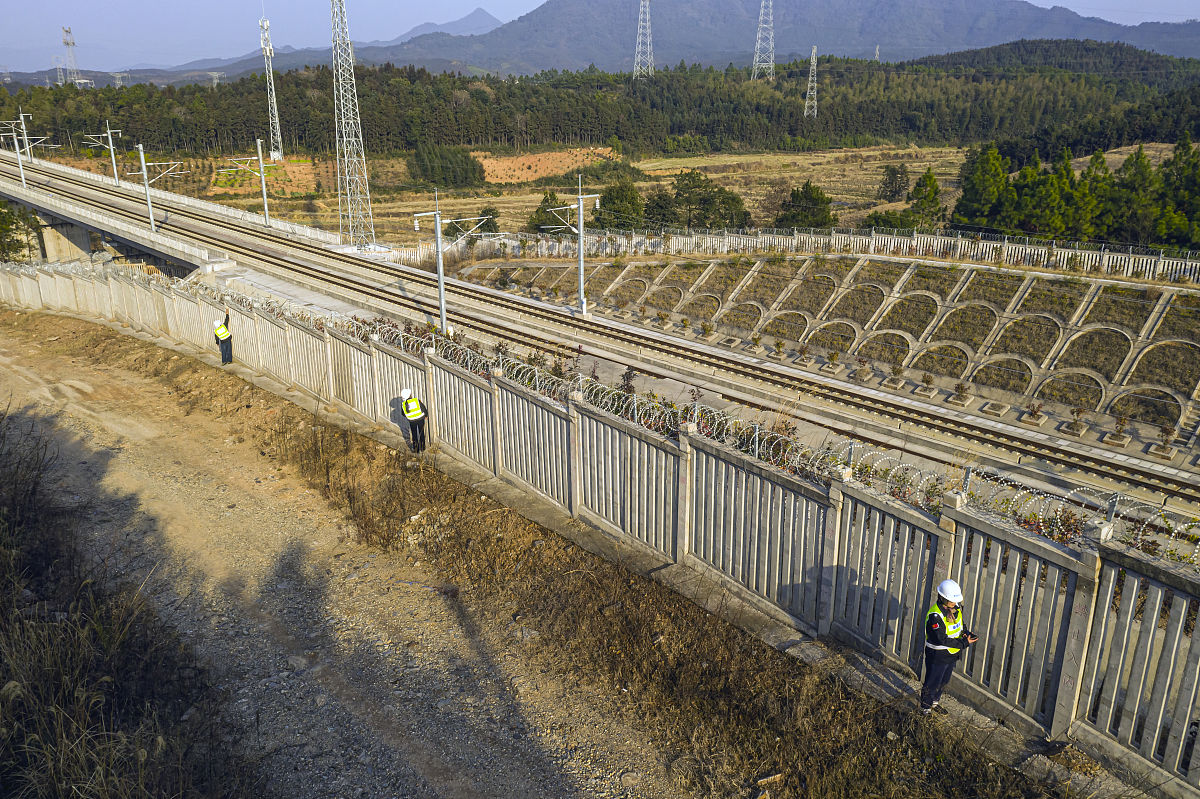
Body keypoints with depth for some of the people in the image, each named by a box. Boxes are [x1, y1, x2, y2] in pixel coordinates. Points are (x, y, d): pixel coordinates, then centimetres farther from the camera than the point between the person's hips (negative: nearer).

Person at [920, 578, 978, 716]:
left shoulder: (956, 608, -5)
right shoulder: (935, 616, -31)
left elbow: (960, 626, 11)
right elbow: (942, 640, -29)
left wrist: (967, 633, -10)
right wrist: (963, 643, -28)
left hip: (951, 654, 7)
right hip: (937, 655, -7)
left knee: (943, 681, 26)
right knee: (932, 684, 10)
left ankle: (935, 701, 48)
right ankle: (925, 708, 32)